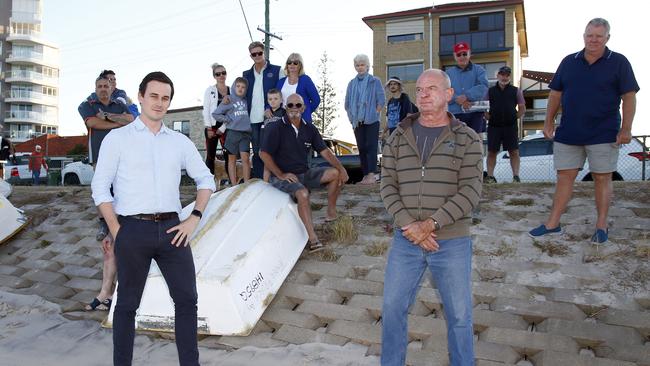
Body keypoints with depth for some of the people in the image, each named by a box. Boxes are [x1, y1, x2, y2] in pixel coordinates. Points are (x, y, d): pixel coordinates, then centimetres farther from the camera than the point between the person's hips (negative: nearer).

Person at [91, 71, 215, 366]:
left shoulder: (180, 141, 12)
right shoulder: (118, 138, 3)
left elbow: (205, 180, 16)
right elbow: (100, 188, 1)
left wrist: (193, 219, 4)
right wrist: (116, 232, -6)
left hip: (171, 229, 3)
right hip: (133, 230, -3)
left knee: (187, 298, 3)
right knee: (127, 304, 7)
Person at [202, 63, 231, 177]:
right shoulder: (210, 90, 3)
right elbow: (206, 110, -1)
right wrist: (209, 128, -9)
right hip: (213, 126, -2)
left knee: (228, 155, 0)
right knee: (210, 156, 1)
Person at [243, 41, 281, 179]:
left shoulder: (276, 70, 4)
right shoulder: (247, 74, 16)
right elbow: (243, 95, 17)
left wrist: (270, 108, -12)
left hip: (270, 117, -4)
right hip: (253, 119, 4)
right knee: (257, 152, 6)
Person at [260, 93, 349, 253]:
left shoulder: (309, 129, 8)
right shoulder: (276, 128, -8)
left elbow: (325, 151, 5)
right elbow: (264, 154, -11)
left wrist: (341, 168, -8)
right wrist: (281, 175, -16)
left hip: (304, 173, 6)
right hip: (283, 177, -6)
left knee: (335, 173, -11)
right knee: (303, 193, -35)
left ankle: (331, 214, 2)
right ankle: (313, 239, -35)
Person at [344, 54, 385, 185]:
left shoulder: (375, 81, 3)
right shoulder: (352, 83, 14)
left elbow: (381, 101, -1)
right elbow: (347, 103, 16)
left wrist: (374, 114, -8)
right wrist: (351, 117, 6)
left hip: (371, 121, -4)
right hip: (357, 122, 4)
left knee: (371, 146, -11)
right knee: (361, 148, 4)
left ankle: (371, 175, -14)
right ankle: (365, 175, 8)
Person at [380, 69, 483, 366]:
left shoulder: (467, 139, -1)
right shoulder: (399, 137, 6)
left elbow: (470, 191, -10)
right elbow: (388, 185, 0)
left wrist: (432, 224, -19)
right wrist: (408, 225, -14)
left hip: (452, 242, -2)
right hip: (406, 240, 2)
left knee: (459, 316, 10)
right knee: (393, 309, 10)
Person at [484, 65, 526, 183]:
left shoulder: (516, 91, 9)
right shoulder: (490, 91, 10)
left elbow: (522, 108, 12)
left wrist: (515, 117, 0)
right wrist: (488, 117, -1)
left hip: (510, 126, 0)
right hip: (494, 126, 1)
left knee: (514, 152, -3)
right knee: (492, 152, 1)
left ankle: (516, 176, 0)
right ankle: (490, 176, 5)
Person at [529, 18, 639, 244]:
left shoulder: (619, 63, 0)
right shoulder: (569, 62, 8)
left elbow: (629, 97, -3)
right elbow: (555, 94, 12)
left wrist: (626, 129, -10)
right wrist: (549, 122, 6)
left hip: (604, 135, -3)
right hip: (568, 133, 3)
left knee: (602, 178, 5)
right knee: (564, 177, 6)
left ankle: (601, 226, 16)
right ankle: (553, 224, 12)